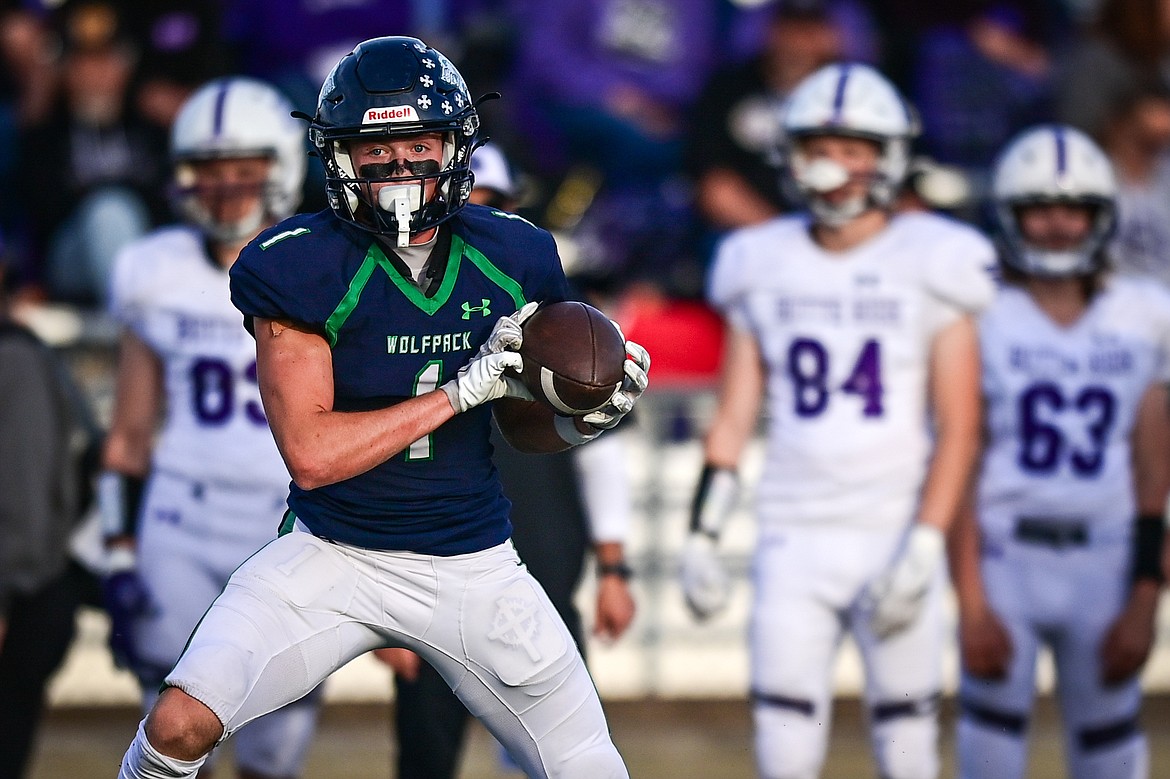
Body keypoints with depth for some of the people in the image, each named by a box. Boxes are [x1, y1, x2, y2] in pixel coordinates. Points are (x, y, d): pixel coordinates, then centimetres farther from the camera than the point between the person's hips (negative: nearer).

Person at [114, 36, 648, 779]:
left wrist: (583, 418, -11)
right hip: (331, 555, -3)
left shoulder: (512, 257, -2)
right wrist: (462, 389, -22)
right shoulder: (300, 267, -14)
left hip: (472, 569, 3)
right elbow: (311, 454, -19)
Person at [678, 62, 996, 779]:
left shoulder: (930, 268, -3)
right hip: (794, 538, 3)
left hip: (895, 533, -2)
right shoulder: (765, 268, 7)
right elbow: (735, 417, 12)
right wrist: (702, 535, 5)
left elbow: (959, 430, -6)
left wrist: (922, 550, -14)